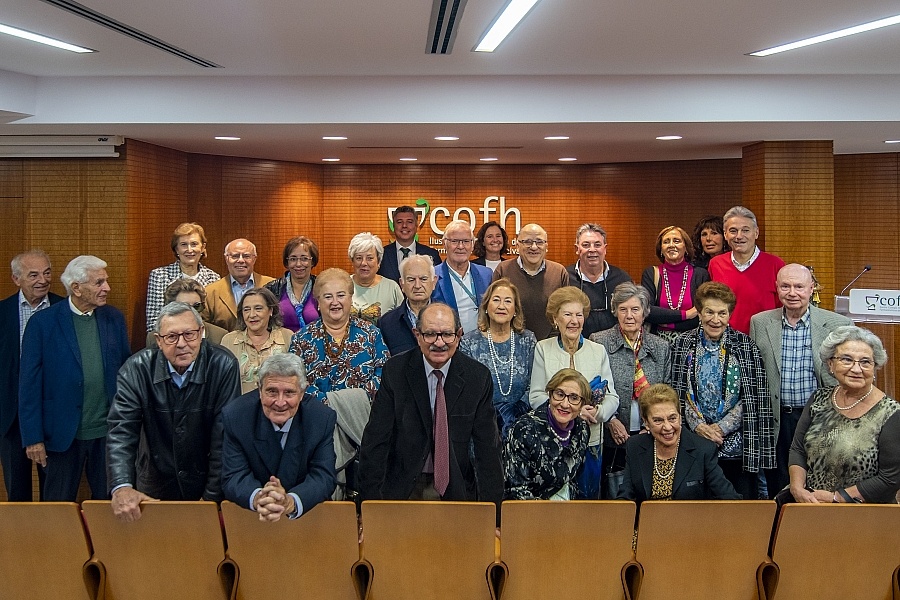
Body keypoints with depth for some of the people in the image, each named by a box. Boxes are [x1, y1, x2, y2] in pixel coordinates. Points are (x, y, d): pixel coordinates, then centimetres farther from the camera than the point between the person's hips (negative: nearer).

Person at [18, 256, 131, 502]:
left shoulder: (114, 318, 3)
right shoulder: (42, 322, -8)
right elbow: (30, 384, -6)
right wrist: (33, 437, -8)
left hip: (108, 433, 3)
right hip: (63, 434, -3)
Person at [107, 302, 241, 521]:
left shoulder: (223, 366, -16)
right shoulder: (137, 368, -12)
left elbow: (224, 437, -15)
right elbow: (121, 430, -18)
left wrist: (212, 496, -16)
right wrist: (121, 487, -33)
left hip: (206, 485, -1)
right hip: (154, 490, 1)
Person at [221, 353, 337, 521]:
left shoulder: (323, 418, -10)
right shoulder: (234, 416, -10)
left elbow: (324, 477, -13)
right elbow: (233, 477, -12)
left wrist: (290, 502, -33)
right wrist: (257, 499, -34)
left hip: (307, 512, 0)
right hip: (248, 515, 0)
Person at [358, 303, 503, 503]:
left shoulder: (478, 376, -2)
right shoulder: (395, 371, -5)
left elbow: (487, 445, 1)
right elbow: (376, 439, -4)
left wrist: (490, 503, -5)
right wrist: (372, 497, -8)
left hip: (456, 489, 0)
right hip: (402, 488, 0)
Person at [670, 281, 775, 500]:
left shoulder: (746, 346, 1)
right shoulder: (682, 344, 4)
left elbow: (753, 398, -2)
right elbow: (677, 393, 4)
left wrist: (721, 428, -10)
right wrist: (698, 426, -9)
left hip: (736, 445, -1)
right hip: (693, 442, 1)